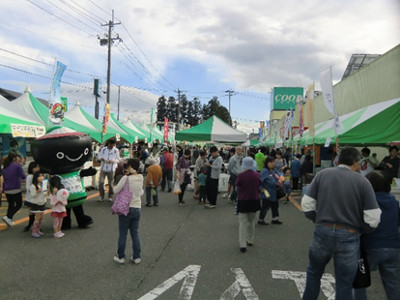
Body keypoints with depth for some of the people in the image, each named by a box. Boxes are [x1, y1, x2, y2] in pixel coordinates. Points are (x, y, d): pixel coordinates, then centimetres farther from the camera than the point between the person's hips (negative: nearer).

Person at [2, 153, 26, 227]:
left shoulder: (5, 167, 10)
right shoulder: (17, 165, -8)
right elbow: (23, 176, -12)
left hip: (7, 190, 6)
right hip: (16, 189, -6)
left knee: (11, 204, 18)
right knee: (19, 204, 4)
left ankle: (9, 221, 17)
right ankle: (8, 217, -11)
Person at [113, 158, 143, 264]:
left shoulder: (126, 178, -16)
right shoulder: (140, 178, 0)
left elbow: (116, 190, -8)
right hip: (137, 208, 4)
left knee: (123, 234, 8)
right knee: (135, 233, 13)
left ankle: (120, 257, 18)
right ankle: (136, 257, 19)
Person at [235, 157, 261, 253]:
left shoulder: (241, 175, -18)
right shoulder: (257, 175, -5)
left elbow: (237, 188, -6)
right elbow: (259, 188, 7)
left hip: (243, 201, -4)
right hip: (254, 201, 4)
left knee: (243, 223, 2)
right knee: (252, 221, 21)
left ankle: (243, 245, -2)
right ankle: (250, 240, 33)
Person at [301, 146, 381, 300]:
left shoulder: (323, 174, -2)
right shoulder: (362, 181, -6)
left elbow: (306, 205, -4)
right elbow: (373, 220, -9)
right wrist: (357, 224, 12)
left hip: (322, 232, 2)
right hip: (348, 237, -1)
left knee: (314, 271, 26)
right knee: (344, 284, 15)